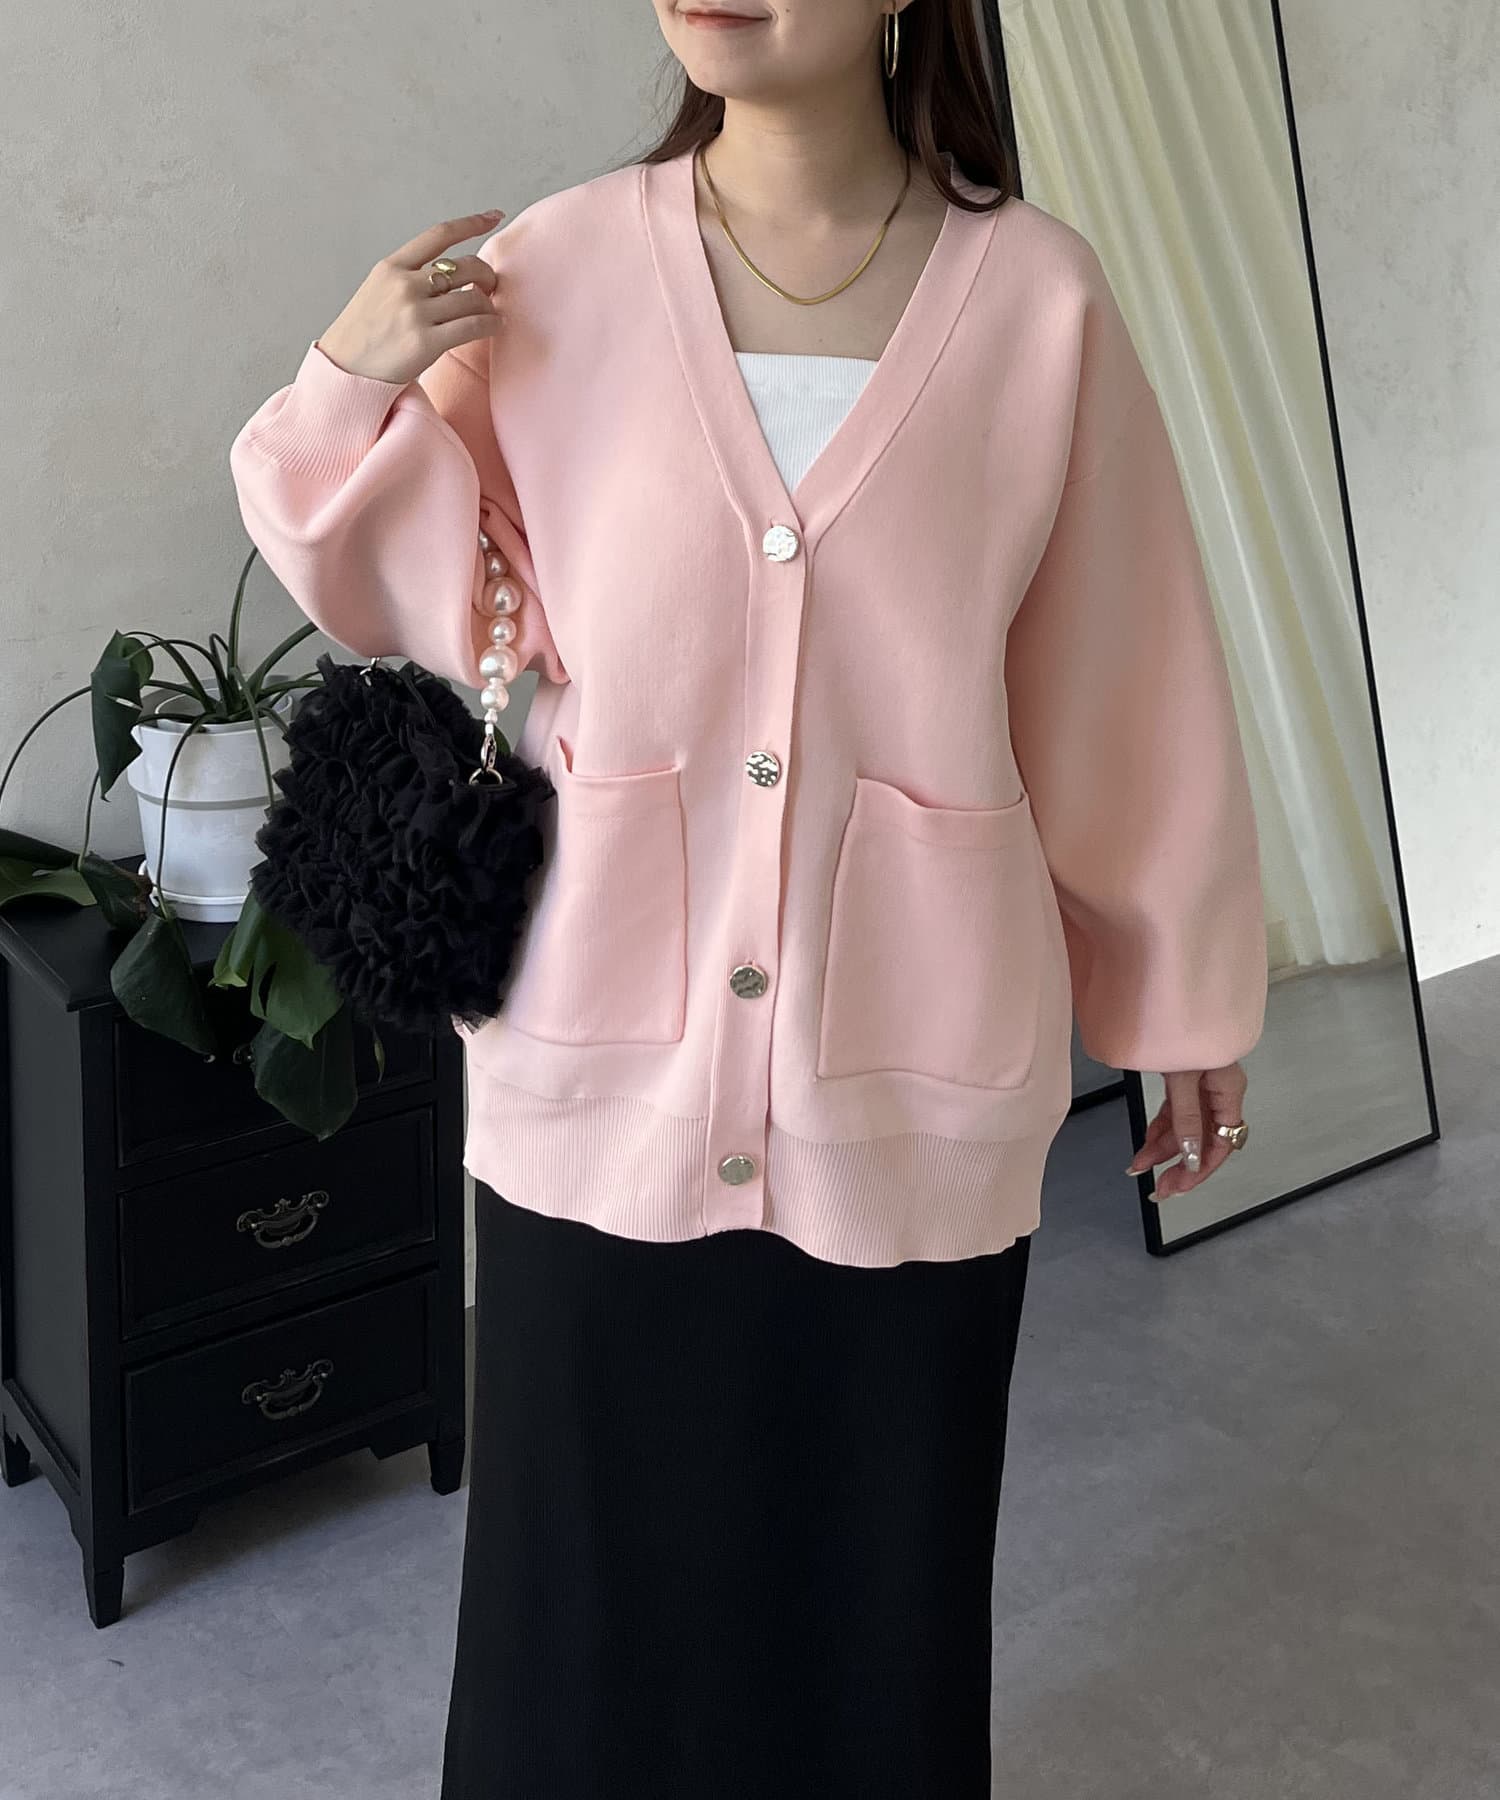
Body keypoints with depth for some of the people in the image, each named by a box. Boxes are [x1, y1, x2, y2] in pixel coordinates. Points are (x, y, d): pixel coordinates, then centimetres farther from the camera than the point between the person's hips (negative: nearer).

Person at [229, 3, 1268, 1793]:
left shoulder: (1036, 297, -5)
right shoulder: (549, 271, -3)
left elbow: (1125, 691, 3)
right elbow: (449, 606, 8)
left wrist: (1186, 1000, 11)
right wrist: (352, 390, -10)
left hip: (908, 1085, 0)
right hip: (607, 1072, 1)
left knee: (876, 1597, 16)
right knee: (589, 1580, 16)